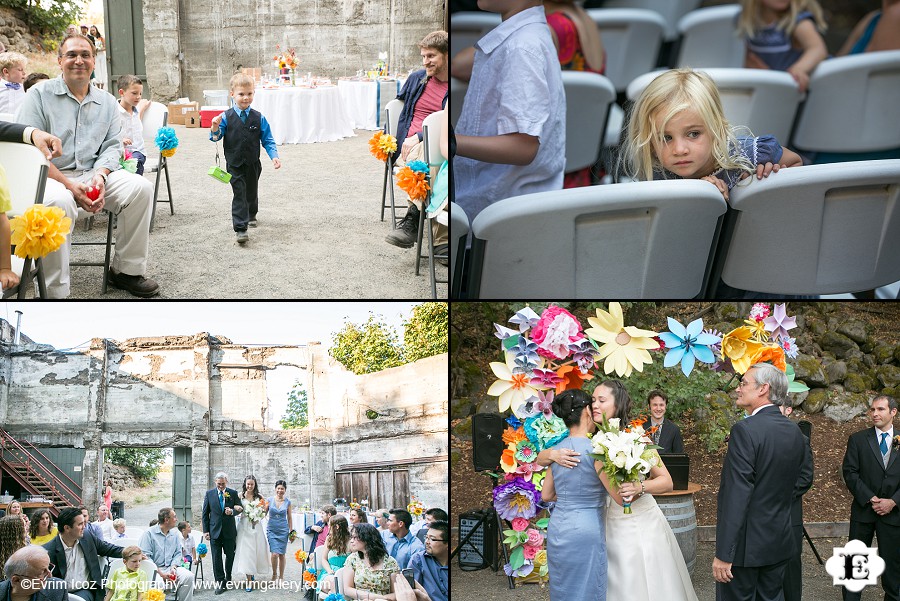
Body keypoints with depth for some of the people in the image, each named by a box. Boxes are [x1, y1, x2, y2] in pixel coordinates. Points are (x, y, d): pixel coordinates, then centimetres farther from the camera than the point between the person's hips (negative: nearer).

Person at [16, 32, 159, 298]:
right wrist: (69, 185, -20)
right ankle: (54, 292, -30)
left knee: (141, 187, -18)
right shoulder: (39, 95, -2)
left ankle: (126, 270, -4)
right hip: (49, 176, -5)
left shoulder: (107, 102, 13)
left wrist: (100, 176, -15)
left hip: (92, 174, 5)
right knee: (59, 201, -39)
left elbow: (112, 145, 9)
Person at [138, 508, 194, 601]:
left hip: (170, 568, 5)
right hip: (154, 569, -5)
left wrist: (173, 567, -7)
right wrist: (161, 573, -17)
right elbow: (145, 557, -10)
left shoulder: (175, 533, 14)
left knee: (188, 576, -22)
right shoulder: (149, 534, -3)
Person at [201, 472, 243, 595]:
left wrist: (232, 511, -17)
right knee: (216, 557, -2)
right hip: (215, 531, -1)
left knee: (230, 555, 12)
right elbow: (205, 513, 3)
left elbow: (240, 508, 6)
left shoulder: (233, 493, 1)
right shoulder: (209, 494, 1)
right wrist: (205, 531, -2)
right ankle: (219, 582, 3)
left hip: (229, 531, 1)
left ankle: (228, 577, 31)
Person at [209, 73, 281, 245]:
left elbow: (268, 140, 1)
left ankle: (251, 216, 47)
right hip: (235, 165, -3)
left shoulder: (258, 118, -3)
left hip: (253, 164, 3)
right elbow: (216, 137, -4)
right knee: (239, 194, -10)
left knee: (252, 191, 20)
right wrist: (215, 128, -25)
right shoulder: (226, 117, -8)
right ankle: (240, 228, -12)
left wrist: (274, 156, -10)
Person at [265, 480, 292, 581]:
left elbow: (289, 518, 8)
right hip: (272, 530, -1)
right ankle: (274, 574, 9)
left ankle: (281, 576, 19)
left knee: (281, 554, 5)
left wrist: (291, 531, 7)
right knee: (275, 554, -12)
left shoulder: (287, 502, 2)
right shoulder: (270, 500, 0)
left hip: (283, 530, 1)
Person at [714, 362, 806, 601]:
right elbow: (790, 486, 13)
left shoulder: (745, 430, -17)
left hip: (745, 545, -7)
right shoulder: (795, 433, 6)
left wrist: (723, 554, -19)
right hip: (779, 544, 8)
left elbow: (736, 496, -21)